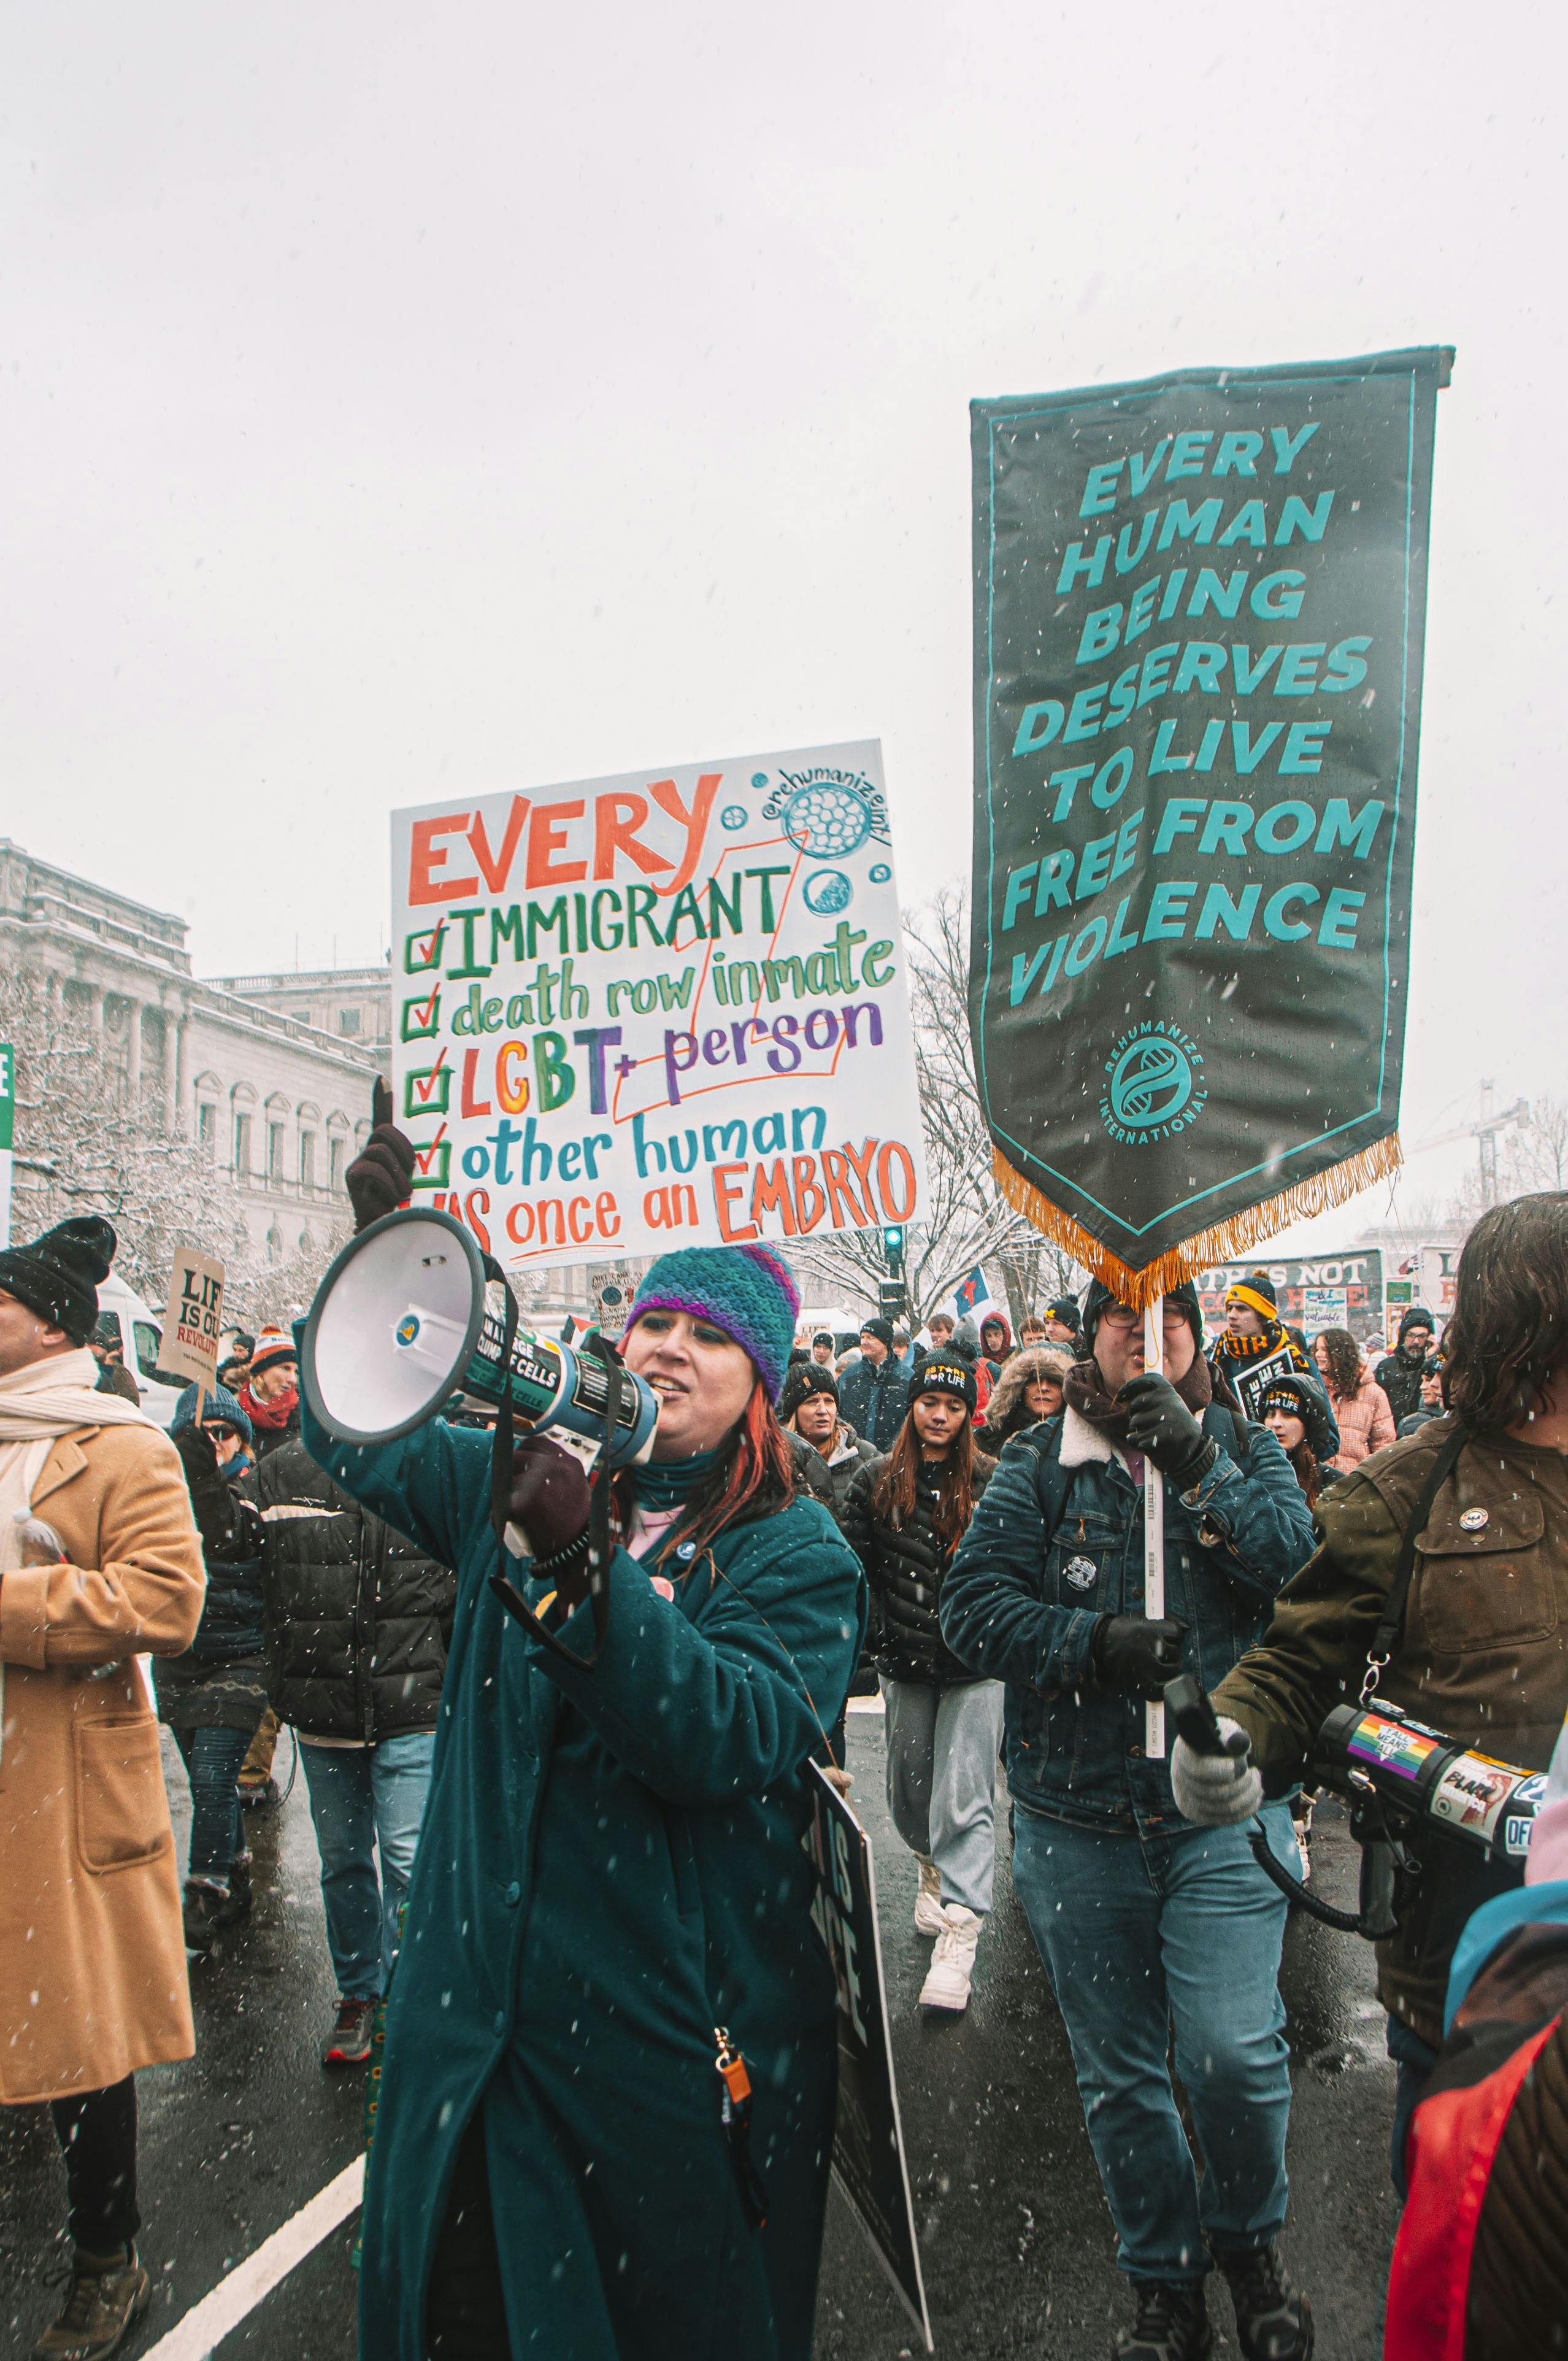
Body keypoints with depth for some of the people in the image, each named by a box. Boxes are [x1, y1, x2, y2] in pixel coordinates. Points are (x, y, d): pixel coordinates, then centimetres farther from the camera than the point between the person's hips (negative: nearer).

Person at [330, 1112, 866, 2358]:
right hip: (484, 2002, 4)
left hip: (673, 2024, -3)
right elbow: (357, 1432, 7)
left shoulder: (797, 1552, -10)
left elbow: (733, 1742, -25)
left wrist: (588, 1566, -36)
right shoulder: (526, 1481, 3)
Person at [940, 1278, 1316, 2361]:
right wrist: (1093, 1643, -19)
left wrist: (1197, 1465, -20)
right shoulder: (1036, 1462, 1)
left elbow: (1311, 1570, -12)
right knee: (1119, 2073, 13)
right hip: (1077, 1820, 1)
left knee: (1232, 2051, -10)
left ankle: (1250, 2236, 23)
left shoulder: (1243, 1448, 4)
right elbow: (975, 1603, -6)